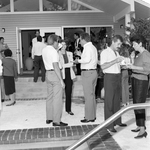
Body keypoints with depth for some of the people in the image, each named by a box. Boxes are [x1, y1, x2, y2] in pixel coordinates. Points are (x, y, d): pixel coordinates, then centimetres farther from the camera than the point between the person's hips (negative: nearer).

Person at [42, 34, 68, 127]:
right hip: (55, 74, -9)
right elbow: (55, 66, -20)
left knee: (50, 97, 16)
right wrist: (61, 80, -20)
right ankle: (56, 121, 0)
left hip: (48, 73, 9)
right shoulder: (53, 51, -15)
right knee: (57, 98, -3)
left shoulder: (44, 50, 10)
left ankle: (49, 118, 24)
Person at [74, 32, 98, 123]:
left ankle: (89, 117, 1)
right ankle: (93, 115, 24)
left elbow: (87, 59, -26)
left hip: (87, 72, -10)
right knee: (92, 95, 16)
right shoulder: (93, 47, 17)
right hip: (94, 71, 10)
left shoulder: (87, 47, -13)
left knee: (88, 96, -5)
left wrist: (78, 60, -10)